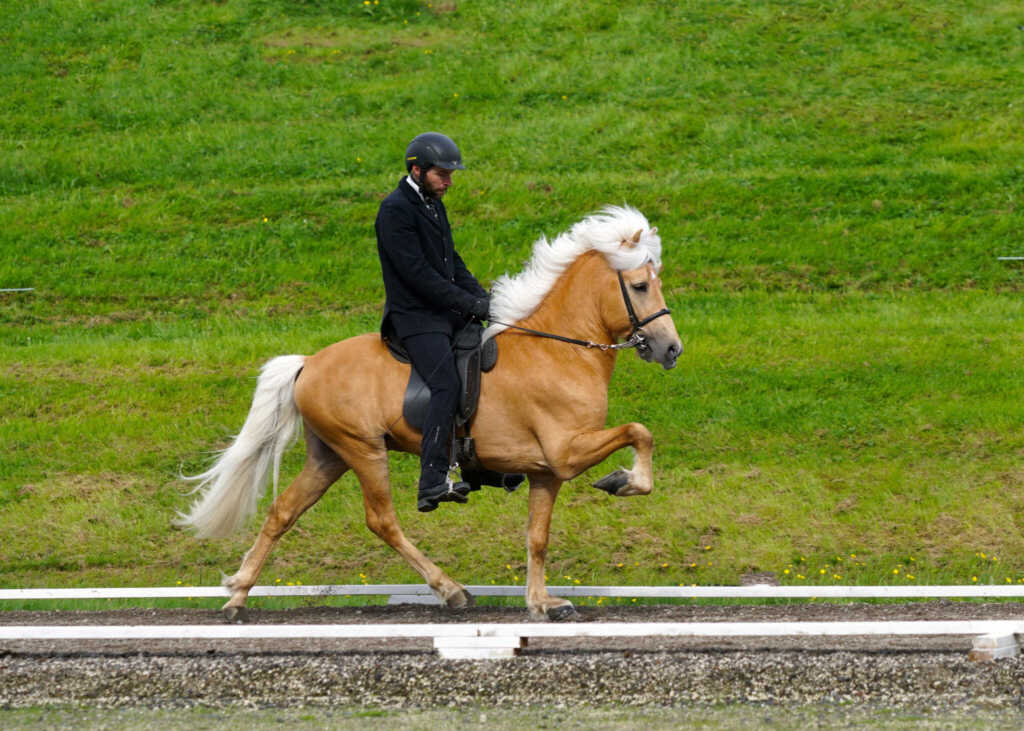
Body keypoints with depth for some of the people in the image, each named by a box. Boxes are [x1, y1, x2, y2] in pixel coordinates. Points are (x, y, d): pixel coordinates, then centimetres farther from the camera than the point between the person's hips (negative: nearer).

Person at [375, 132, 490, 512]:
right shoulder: (395, 210, -14)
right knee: (447, 383, -25)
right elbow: (417, 274, -20)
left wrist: (483, 298, 4)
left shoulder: (433, 205, 16)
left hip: (446, 312, 10)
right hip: (415, 317, -10)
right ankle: (432, 484, -32)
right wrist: (470, 303, -19)